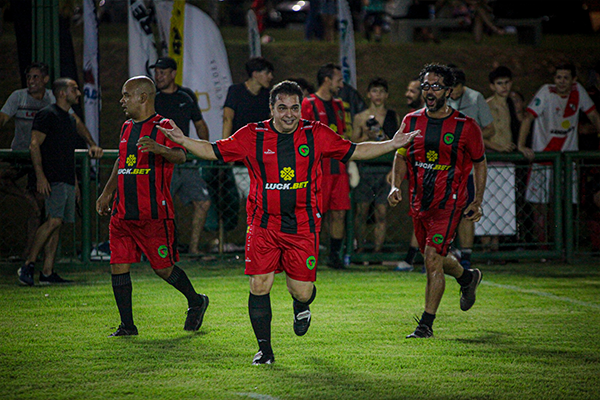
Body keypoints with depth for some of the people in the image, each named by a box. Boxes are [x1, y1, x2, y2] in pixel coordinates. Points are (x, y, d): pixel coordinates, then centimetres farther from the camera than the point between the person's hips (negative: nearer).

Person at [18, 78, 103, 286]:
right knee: (54, 221, -19)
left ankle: (47, 273, 3)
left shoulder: (70, 119, 20)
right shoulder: (47, 115, -6)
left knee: (56, 224, 4)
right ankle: (28, 265, -16)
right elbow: (34, 145, -11)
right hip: (53, 179, -9)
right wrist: (40, 176, -19)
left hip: (67, 179, 9)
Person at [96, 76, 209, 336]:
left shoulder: (163, 127, -7)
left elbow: (180, 155, -24)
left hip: (154, 214, -7)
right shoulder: (127, 127, 17)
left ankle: (196, 302, 25)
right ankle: (127, 325, 7)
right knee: (118, 266, -1)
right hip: (122, 213, 7)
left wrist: (160, 148, -44)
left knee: (164, 268, -1)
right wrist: (107, 193, 31)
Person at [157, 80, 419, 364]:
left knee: (302, 291, 0)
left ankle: (301, 307, 40)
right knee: (259, 286, -8)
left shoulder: (316, 135, 2)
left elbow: (354, 151, 11)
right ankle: (264, 348, 8)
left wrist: (392, 145, 4)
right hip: (263, 225, 0)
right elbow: (214, 151, 6)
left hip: (303, 226, 0)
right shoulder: (252, 136, 0)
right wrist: (182, 140, -7)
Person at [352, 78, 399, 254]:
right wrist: (368, 137, -8)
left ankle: (378, 250, 0)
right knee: (361, 211, 0)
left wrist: (385, 139, -6)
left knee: (382, 213, -2)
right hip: (365, 167, 0)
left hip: (385, 168, 0)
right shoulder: (360, 118, 8)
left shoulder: (393, 117, 10)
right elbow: (353, 144, 9)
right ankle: (360, 247, 10)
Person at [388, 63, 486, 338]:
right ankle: (468, 277, 50)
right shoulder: (411, 121, 3)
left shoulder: (465, 126, -7)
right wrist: (395, 186, -2)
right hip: (419, 202, 5)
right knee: (435, 260, 17)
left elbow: (479, 163, 5)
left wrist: (477, 202, 0)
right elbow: (400, 156, 14)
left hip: (449, 203, -5)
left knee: (433, 259, -16)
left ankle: (426, 324, -8)